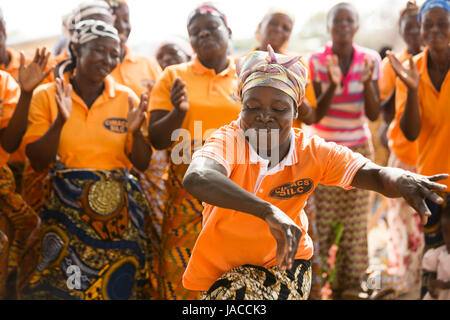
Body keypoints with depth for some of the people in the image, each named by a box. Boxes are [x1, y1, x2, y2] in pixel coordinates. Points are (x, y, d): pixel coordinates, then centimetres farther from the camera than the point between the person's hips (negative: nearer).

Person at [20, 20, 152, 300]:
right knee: (61, 285, -1)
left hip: (117, 210, 2)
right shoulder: (47, 96, -1)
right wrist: (60, 121, -19)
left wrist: (135, 130, -14)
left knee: (118, 285, 2)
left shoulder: (127, 98, 3)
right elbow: (37, 162, -6)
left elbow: (142, 164, 5)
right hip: (66, 210, -1)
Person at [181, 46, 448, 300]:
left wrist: (404, 180, -47)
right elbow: (197, 179, -45)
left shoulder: (312, 152, -13)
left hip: (285, 262, 0)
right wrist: (268, 211, -58)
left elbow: (377, 176, -21)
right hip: (222, 267, 0)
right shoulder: (229, 140, -22)